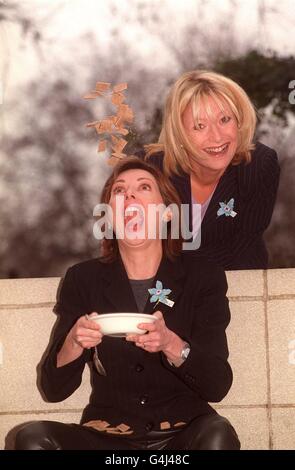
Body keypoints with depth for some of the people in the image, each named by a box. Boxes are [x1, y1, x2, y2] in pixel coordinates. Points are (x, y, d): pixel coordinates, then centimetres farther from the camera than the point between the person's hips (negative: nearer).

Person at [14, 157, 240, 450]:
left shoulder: (203, 278, 2)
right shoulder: (82, 280, 5)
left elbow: (218, 386, -6)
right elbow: (54, 389, 2)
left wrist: (171, 344, -25)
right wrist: (74, 343, -20)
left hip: (182, 435, -1)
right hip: (107, 436, 1)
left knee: (217, 433, -34)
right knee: (32, 437, -27)